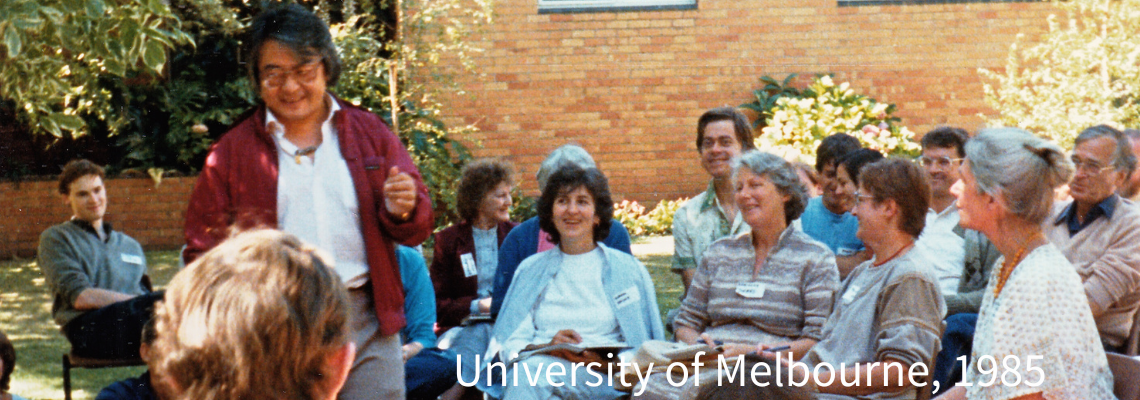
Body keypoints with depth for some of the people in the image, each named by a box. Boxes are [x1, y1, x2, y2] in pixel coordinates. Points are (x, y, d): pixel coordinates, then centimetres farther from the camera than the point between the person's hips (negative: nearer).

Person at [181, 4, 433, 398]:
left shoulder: (369, 132, 11)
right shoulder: (232, 150, 8)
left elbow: (416, 229, 12)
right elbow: (204, 248, 10)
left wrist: (401, 211, -11)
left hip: (366, 320, 1)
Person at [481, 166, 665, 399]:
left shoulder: (629, 269, 15)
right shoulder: (530, 269, 21)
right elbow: (509, 343, 10)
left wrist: (607, 360, -12)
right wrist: (547, 346, -13)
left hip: (601, 380, -2)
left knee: (533, 372, -35)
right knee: (527, 369, -37)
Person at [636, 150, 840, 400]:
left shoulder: (816, 258, 7)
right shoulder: (719, 253, 21)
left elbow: (818, 342, -2)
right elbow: (687, 321, 22)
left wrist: (752, 352, -15)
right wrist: (697, 344, -3)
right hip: (708, 364, 4)